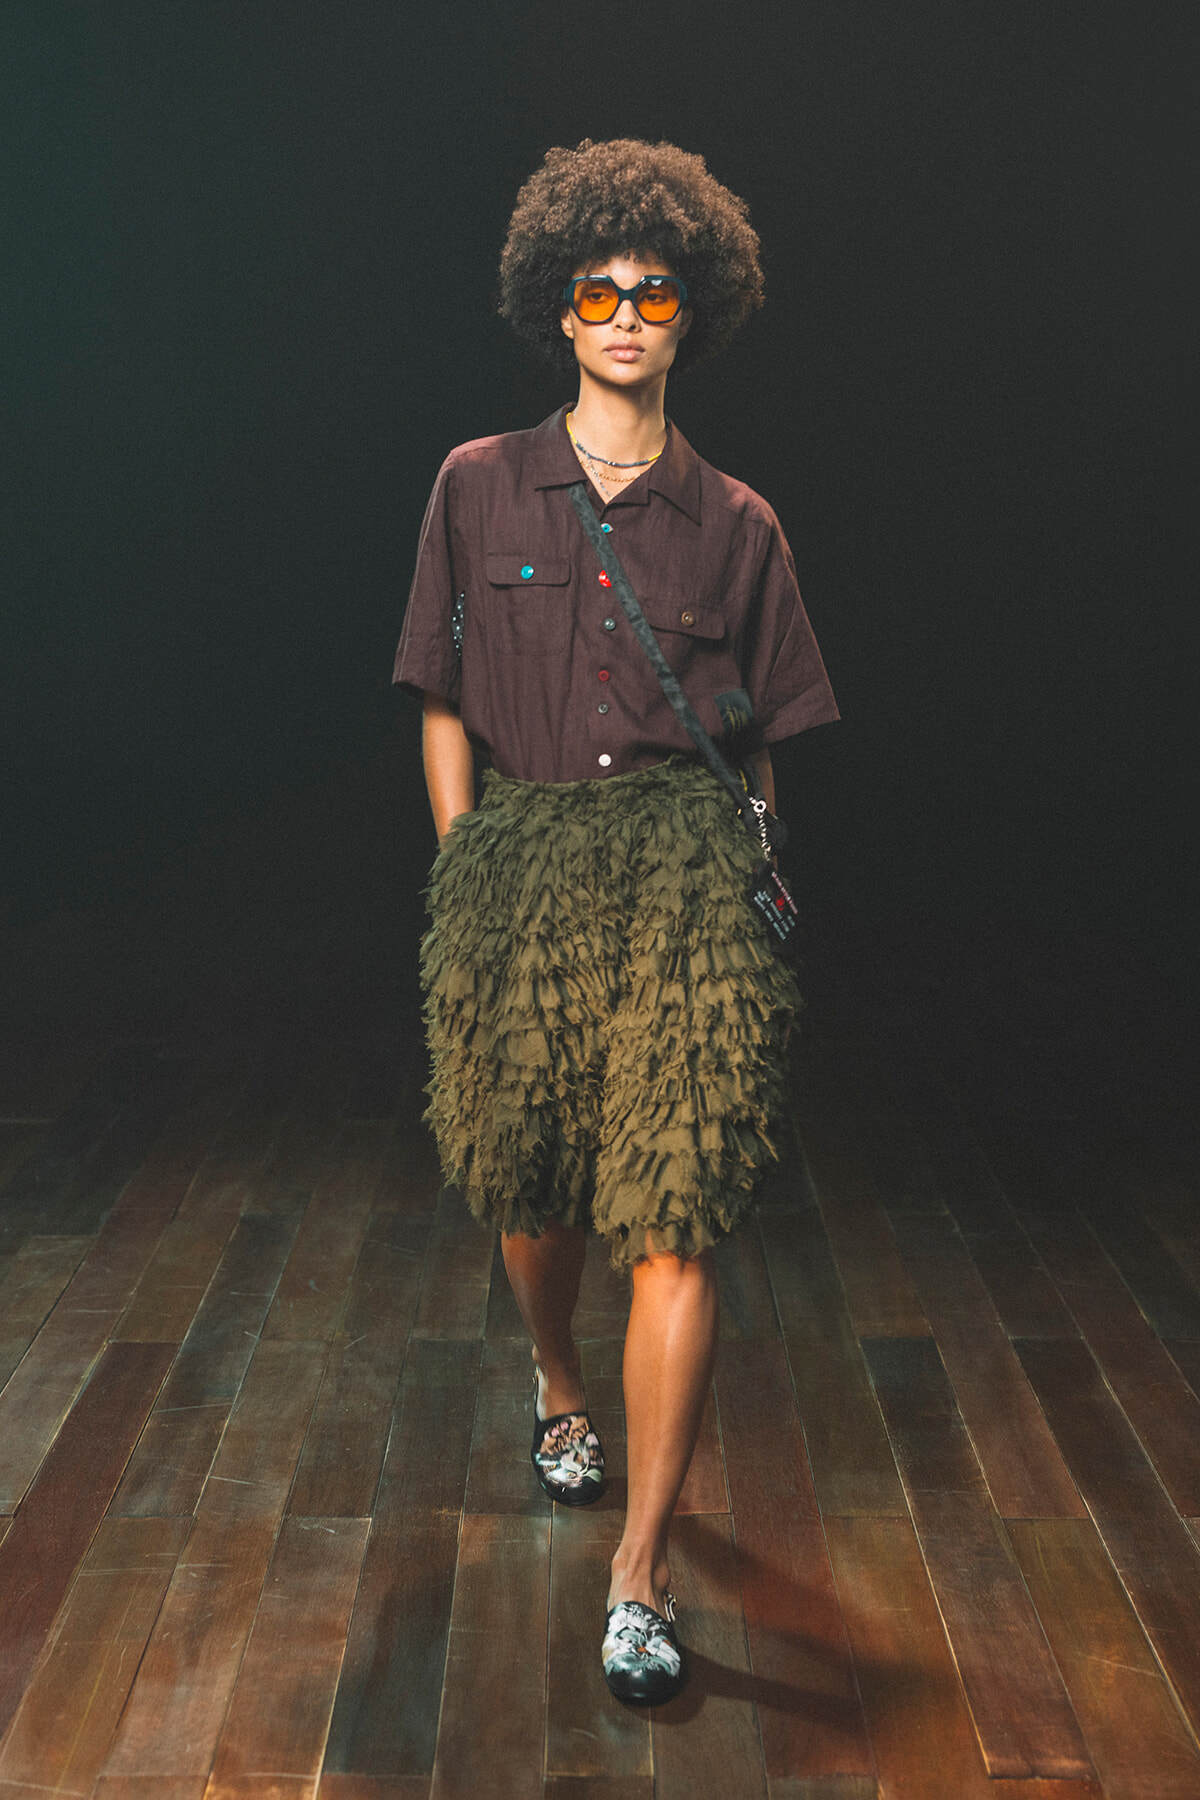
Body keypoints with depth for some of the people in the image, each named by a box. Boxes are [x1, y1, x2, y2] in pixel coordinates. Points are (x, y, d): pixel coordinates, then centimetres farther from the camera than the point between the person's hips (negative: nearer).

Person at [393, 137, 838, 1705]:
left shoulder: (735, 523, 7)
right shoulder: (480, 487, 8)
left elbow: (763, 737, 11)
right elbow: (444, 706, 8)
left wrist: (748, 883, 5)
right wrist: (462, 872, 3)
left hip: (688, 869, -1)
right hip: (519, 861, 2)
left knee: (676, 1218, -9)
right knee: (533, 1187, 12)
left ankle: (640, 1572, -1)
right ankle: (558, 1387, 45)